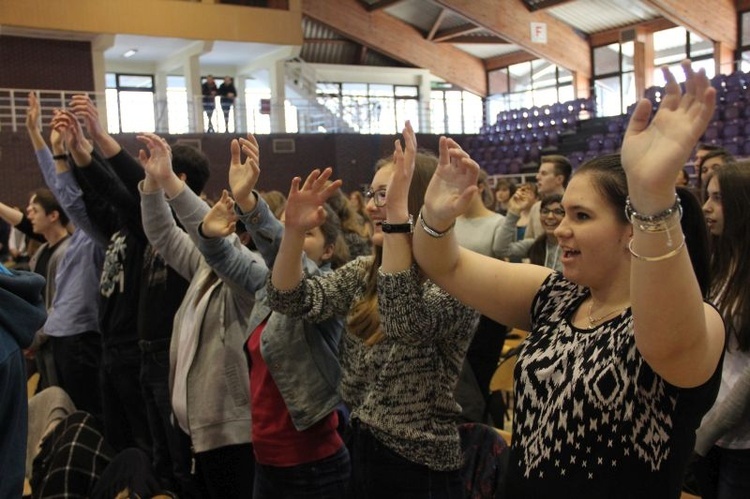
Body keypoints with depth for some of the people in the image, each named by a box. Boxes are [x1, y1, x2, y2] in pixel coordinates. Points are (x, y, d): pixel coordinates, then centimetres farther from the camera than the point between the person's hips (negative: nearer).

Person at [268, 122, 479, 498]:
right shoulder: (365, 272, 5)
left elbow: (404, 321, -36)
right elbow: (289, 300, -2)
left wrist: (397, 213, -39)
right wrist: (294, 230, -18)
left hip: (418, 468, -6)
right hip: (361, 452, 7)